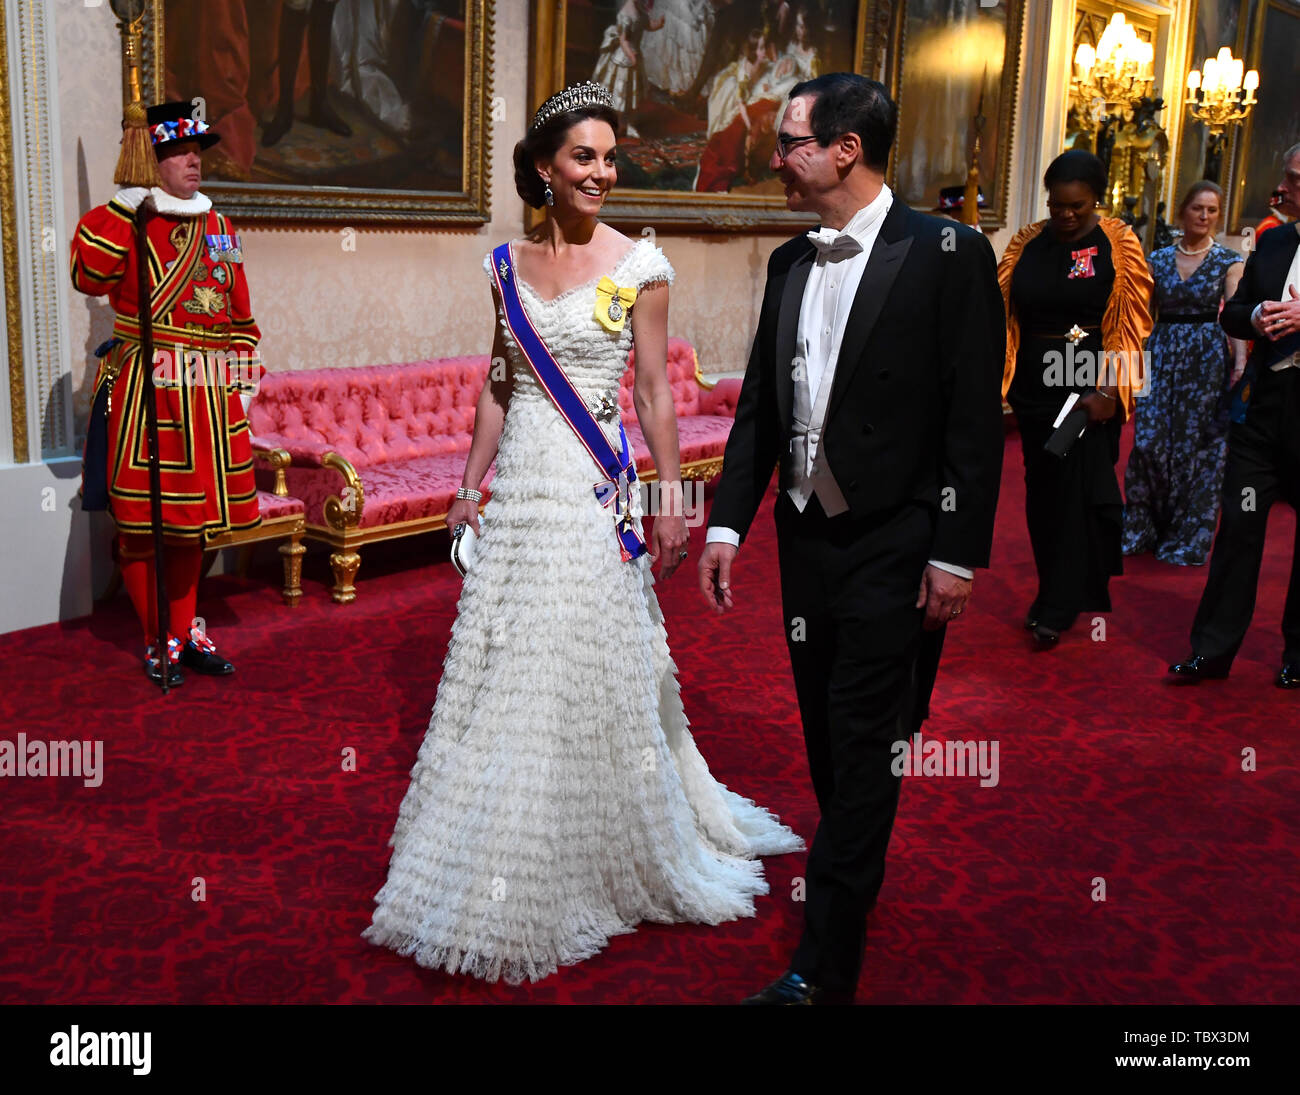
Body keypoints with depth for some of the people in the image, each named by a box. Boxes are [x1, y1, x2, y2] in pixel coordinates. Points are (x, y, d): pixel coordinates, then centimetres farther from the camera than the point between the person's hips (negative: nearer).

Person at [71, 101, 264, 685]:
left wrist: (242, 374, 13)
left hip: (207, 394, 6)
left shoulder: (217, 226, 14)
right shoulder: (130, 222, -3)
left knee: (192, 517, 14)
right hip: (146, 393, -5)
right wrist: (121, 209, -24)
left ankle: (187, 633, 26)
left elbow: (239, 312, 18)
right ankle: (157, 643, 15)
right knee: (142, 524, 2)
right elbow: (89, 274, -22)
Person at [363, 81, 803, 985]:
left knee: (591, 671, 3)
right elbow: (499, 386, 12)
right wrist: (472, 484, 10)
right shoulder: (509, 264, 7)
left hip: (595, 493, -4)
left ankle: (603, 853, 25)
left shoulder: (639, 264, -4)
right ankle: (515, 866, 31)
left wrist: (670, 499, -7)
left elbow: (656, 392, -4)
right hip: (519, 486, 5)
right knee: (507, 668, 11)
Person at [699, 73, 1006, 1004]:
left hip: (894, 548, -6)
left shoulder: (948, 255, -9)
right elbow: (760, 404, 11)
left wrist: (958, 554, -13)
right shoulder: (789, 263, 9)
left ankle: (823, 969, 7)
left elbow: (975, 419, -11)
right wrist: (727, 524, 6)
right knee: (828, 740, 17)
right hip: (806, 537, 6)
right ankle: (856, 877, 38)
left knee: (863, 750, -1)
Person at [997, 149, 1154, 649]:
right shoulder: (1027, 243, 6)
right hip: (1035, 388, 4)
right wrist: (994, 380, -6)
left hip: (1089, 391, -4)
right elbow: (1002, 312, 5)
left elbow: (1132, 324, -7)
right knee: (1042, 491, 10)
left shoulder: (1117, 246, -3)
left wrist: (1109, 391, -17)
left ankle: (1058, 608, 5)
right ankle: (1055, 595, 25)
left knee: (1077, 491, -4)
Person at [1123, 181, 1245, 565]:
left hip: (1207, 358, -2)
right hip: (1162, 355, 2)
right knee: (1149, 442, -3)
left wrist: (1240, 364, -24)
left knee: (1199, 448, 2)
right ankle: (1142, 529, 14)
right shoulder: (1158, 259, 8)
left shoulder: (1229, 262, 0)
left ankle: (1187, 539, 14)